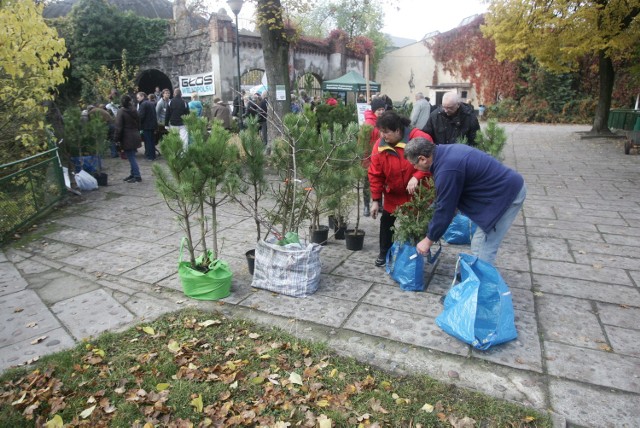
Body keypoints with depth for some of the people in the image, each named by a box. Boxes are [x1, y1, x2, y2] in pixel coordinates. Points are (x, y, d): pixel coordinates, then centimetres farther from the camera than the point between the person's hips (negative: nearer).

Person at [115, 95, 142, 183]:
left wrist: (117, 139, -7)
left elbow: (119, 127, -13)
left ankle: (137, 176, -5)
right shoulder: (134, 111, 8)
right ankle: (133, 174, 21)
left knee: (131, 157, -4)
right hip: (135, 136, 7)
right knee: (132, 157, 15)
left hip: (127, 138, -7)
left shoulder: (121, 111, -12)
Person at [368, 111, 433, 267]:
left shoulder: (419, 138, -24)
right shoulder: (380, 146, -12)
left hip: (418, 193, -3)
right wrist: (376, 200, -8)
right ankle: (384, 253, 29)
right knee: (386, 221, 9)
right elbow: (375, 175, -7)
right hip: (393, 194, 3)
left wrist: (416, 177, -40)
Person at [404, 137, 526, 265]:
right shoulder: (445, 151, 2)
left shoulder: (447, 169, -27)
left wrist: (429, 240, -5)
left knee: (482, 249, -3)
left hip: (506, 193, -9)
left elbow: (445, 209, -18)